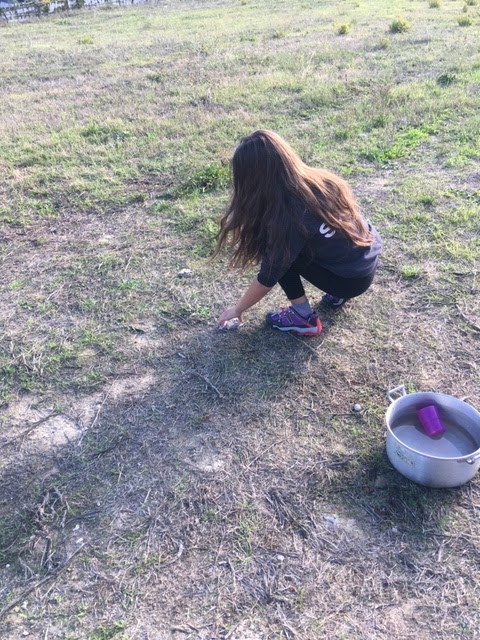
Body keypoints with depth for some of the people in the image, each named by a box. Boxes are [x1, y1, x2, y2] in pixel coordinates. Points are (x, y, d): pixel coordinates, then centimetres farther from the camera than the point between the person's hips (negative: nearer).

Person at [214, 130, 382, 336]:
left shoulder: (288, 214, -25)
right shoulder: (316, 180, -5)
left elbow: (268, 277, -15)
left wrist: (237, 309, 0)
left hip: (352, 279, -7)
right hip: (370, 257, 7)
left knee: (280, 254, -7)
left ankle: (303, 317, 1)